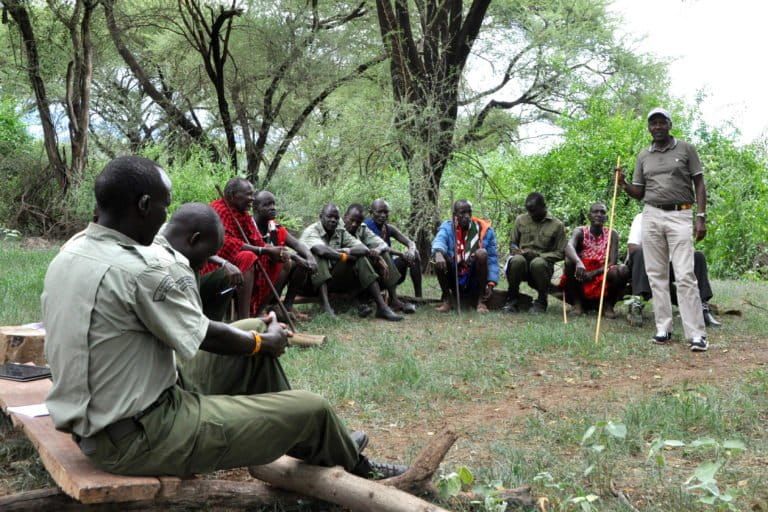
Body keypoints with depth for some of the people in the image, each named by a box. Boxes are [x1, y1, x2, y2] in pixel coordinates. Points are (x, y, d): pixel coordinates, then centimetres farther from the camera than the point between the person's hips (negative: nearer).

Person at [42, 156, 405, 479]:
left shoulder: (70, 253, 2)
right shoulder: (140, 269, -26)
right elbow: (205, 338, -11)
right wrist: (266, 342, 6)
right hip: (140, 437, -10)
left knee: (247, 340, 18)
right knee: (311, 409, -3)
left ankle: (331, 452, 33)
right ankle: (348, 462, 33)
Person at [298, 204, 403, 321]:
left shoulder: (341, 232, 5)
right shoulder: (311, 231, -12)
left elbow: (364, 249, -7)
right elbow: (322, 250, -34)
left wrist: (348, 251, -25)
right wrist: (343, 256, -19)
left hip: (332, 279, 5)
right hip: (313, 279, -5)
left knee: (360, 259, -11)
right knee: (318, 255, -32)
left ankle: (382, 306, -20)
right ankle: (326, 306, -42)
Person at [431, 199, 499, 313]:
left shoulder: (485, 229, 0)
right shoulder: (447, 227, -1)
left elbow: (492, 258, -2)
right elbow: (439, 241, -24)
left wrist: (491, 283, -12)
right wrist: (438, 253, -48)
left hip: (475, 280, 0)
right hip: (453, 279, 0)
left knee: (482, 253, -25)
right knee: (440, 256, -24)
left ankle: (481, 301, -16)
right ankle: (446, 299, -11)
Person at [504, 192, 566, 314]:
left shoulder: (557, 225, 2)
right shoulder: (520, 220, 7)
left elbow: (560, 253, 1)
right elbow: (512, 243, 17)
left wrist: (539, 255, -14)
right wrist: (515, 250, -8)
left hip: (543, 264, -1)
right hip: (522, 266, 2)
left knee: (538, 263, -38)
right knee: (517, 260, -35)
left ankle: (541, 302, -14)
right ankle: (512, 299, -14)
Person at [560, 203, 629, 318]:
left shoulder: (612, 234, -1)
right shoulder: (581, 232, -4)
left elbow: (612, 263, -9)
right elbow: (568, 247, -27)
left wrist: (593, 273, -25)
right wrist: (578, 262, -48)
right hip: (581, 282, 0)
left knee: (623, 270, -27)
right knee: (570, 260, -27)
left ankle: (608, 305, -2)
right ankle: (577, 303, -12)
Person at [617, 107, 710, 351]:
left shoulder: (686, 149, 4)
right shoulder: (643, 157, 12)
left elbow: (699, 185, 3)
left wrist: (701, 217, -7)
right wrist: (623, 184, -5)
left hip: (680, 216, -4)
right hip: (651, 216, 4)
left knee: (685, 275, -12)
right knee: (657, 275, 2)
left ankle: (696, 334, -13)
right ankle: (663, 328, 8)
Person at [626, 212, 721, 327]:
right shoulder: (641, 218, -7)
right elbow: (632, 247, -19)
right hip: (643, 265, -4)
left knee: (698, 256, -13)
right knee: (640, 253, -38)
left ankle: (703, 308, -16)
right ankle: (636, 305, -45)